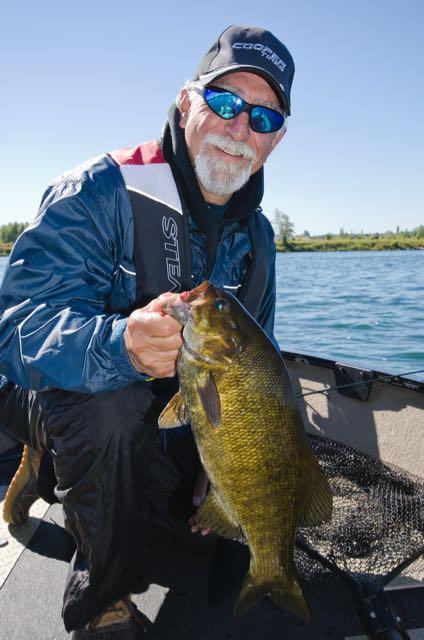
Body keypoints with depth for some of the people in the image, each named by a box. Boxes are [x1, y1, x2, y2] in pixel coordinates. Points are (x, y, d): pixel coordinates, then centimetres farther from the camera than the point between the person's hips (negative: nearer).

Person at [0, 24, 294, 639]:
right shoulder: (99, 191, -22)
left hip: (166, 414, 6)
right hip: (56, 394, -5)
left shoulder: (256, 236, -2)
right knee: (112, 406, -36)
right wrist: (122, 346, -53)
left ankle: (60, 465, 21)